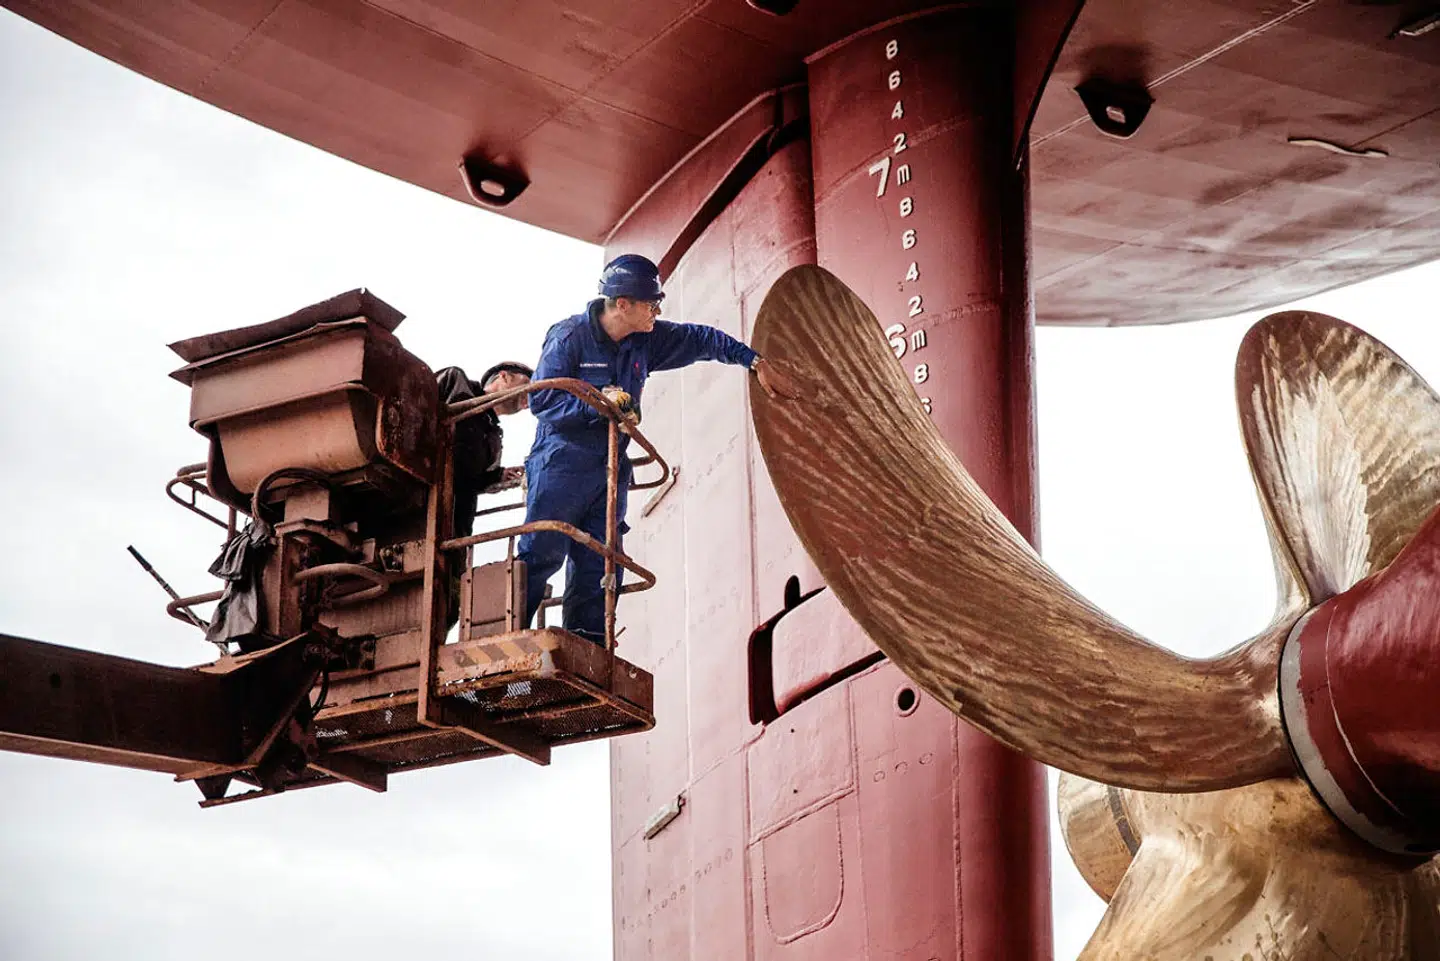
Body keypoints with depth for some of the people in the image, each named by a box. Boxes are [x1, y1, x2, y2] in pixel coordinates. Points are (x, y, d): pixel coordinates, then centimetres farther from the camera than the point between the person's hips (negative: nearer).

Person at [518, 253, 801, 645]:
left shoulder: (646, 341, 8)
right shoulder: (569, 336, -11)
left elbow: (700, 340, 21)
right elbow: (541, 399, -16)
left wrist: (756, 362, 20)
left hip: (610, 467, 7)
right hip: (562, 463, -7)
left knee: (599, 564, 2)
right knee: (542, 555, -13)